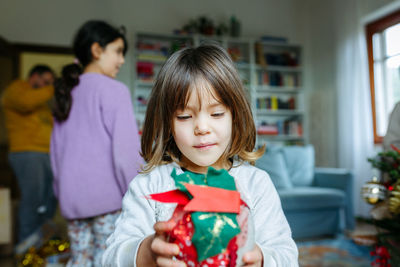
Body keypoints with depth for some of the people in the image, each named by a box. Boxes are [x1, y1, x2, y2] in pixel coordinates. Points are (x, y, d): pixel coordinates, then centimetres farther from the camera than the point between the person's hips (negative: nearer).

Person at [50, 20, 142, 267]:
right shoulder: (113, 90, -9)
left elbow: (56, 149, 15)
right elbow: (126, 151, -15)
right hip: (109, 196, -6)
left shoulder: (66, 92, 12)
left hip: (72, 198, 7)